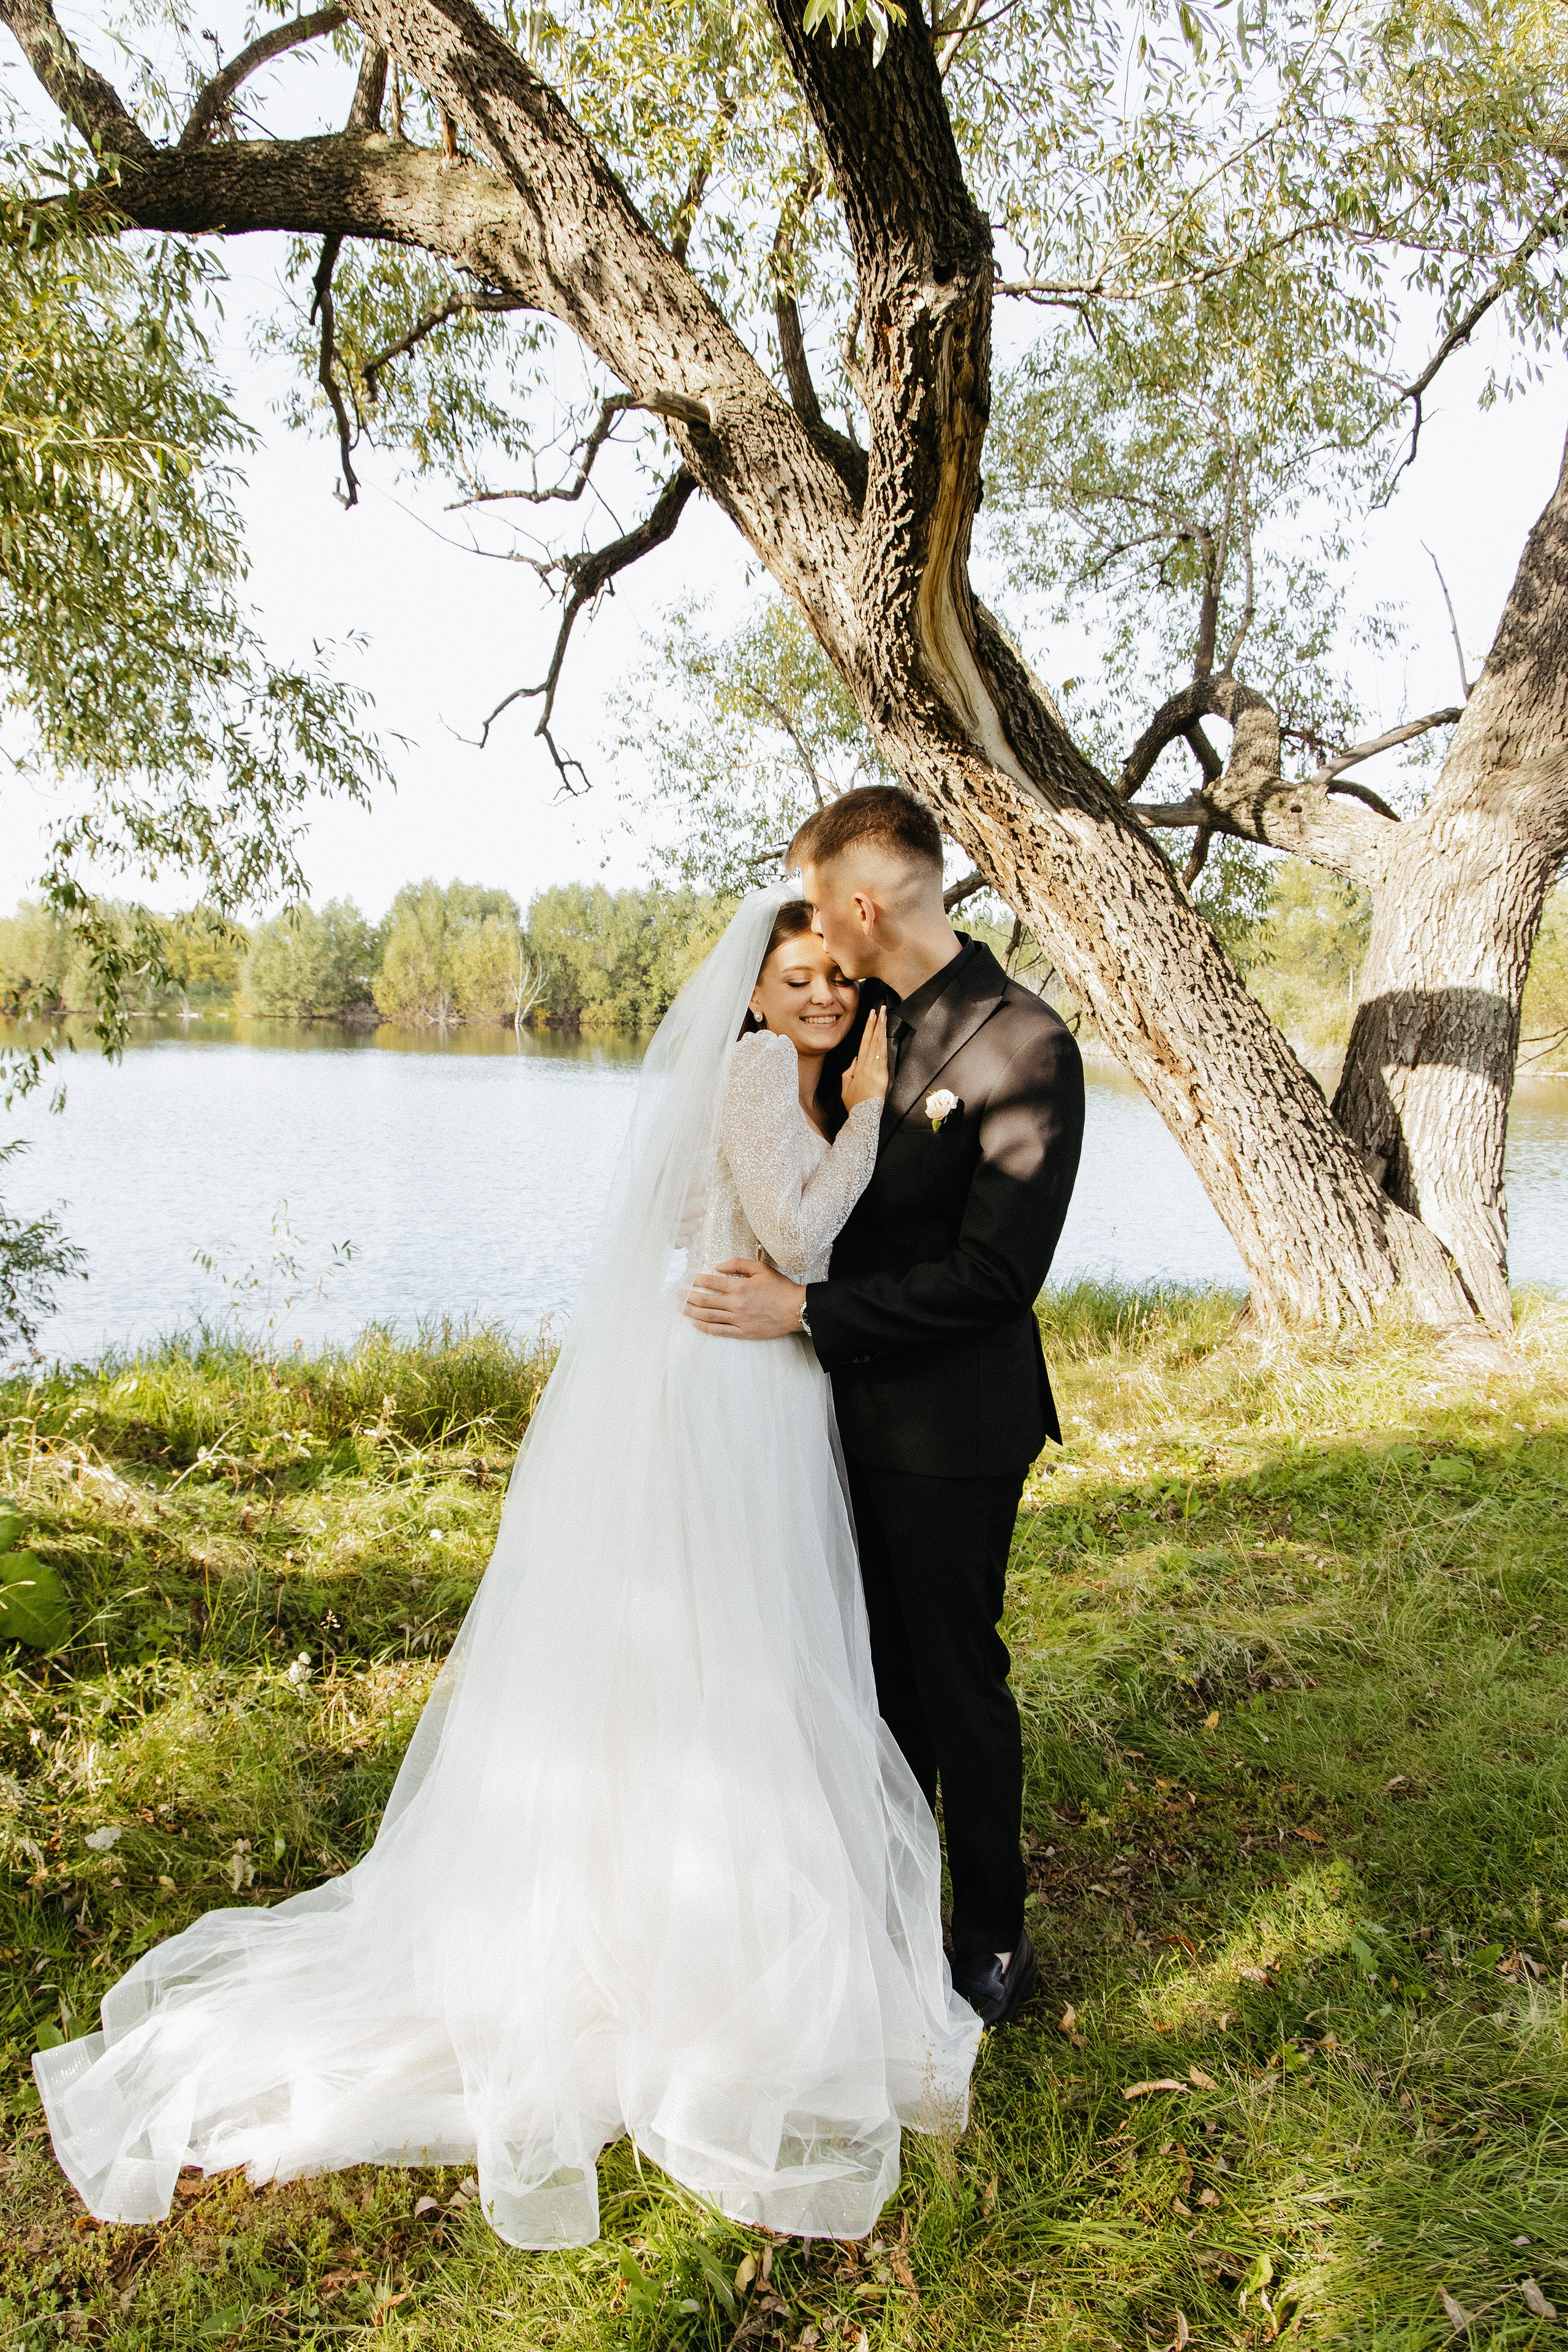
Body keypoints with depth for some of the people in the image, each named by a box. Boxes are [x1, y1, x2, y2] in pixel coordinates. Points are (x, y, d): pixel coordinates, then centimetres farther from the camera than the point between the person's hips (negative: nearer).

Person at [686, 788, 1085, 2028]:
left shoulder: (1024, 1047, -21)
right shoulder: (871, 1016, 5)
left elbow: (996, 1274, -24)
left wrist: (808, 1311, -22)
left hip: (953, 1424, -8)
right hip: (867, 1405, 8)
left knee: (959, 1679, 8)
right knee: (886, 1671, 20)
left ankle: (993, 1942, 29)